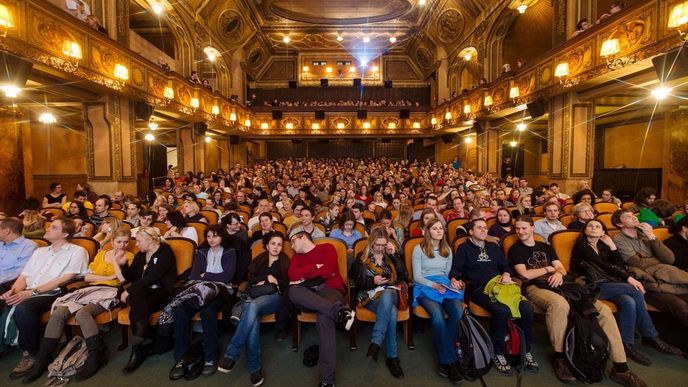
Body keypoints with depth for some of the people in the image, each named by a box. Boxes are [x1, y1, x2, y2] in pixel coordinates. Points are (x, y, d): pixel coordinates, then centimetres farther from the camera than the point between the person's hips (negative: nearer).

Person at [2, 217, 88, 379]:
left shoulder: (77, 251, 1)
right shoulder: (39, 251, 23)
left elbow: (65, 279, -10)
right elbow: (24, 276, 17)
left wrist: (32, 291, -16)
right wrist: (14, 290, -5)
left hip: (52, 295, -6)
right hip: (26, 294, 6)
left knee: (22, 308, -33)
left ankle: (30, 353, -14)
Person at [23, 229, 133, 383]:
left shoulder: (128, 256, 5)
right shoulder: (101, 254, 20)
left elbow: (124, 279, -8)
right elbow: (87, 277, 12)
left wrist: (115, 260, -8)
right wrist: (110, 277, -3)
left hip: (110, 292, -5)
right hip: (90, 290, 6)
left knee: (82, 313, -31)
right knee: (58, 313, -18)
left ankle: (97, 355, -18)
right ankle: (43, 358, -7)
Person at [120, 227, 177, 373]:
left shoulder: (165, 252, -8)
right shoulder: (140, 255, 15)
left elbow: (152, 277, -18)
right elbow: (130, 277, 14)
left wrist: (130, 290, -17)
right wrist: (123, 264, -1)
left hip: (162, 292, -5)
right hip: (143, 293, 5)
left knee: (136, 308, -31)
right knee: (136, 300, -30)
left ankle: (137, 349, -19)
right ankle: (139, 347, -32)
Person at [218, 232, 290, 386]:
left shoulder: (285, 262, 18)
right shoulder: (259, 260, 22)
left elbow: (288, 285, 12)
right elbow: (251, 280, 11)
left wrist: (274, 281, -1)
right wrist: (267, 279, -3)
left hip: (274, 297, -2)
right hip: (256, 295, 2)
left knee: (253, 306, -37)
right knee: (252, 316, -35)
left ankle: (231, 354, -33)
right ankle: (254, 367, -33)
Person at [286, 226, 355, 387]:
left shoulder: (326, 248, 12)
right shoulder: (297, 256, 23)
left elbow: (328, 271, -5)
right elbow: (292, 276, 3)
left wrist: (304, 276, 0)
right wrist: (316, 267, -2)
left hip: (329, 289, -4)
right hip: (308, 295, 4)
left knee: (324, 316, -36)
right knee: (293, 290, -31)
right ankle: (339, 310, -40)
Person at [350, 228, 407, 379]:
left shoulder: (391, 255, 15)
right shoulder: (362, 257, 8)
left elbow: (404, 276, 2)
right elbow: (356, 281, 3)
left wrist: (394, 254, -5)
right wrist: (372, 281, -15)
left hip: (390, 294, 1)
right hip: (370, 295, -1)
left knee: (386, 297, -40)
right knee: (391, 312, -35)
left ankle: (375, 343, -36)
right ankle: (392, 357, -25)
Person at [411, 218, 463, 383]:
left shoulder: (447, 250, 18)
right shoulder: (419, 249, 2)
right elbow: (417, 276, -2)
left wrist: (452, 283, -3)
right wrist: (433, 285, -17)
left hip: (444, 286, 4)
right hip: (425, 287, -4)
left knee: (458, 311, -28)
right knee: (437, 314, -34)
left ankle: (444, 361, -14)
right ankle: (450, 361, -21)